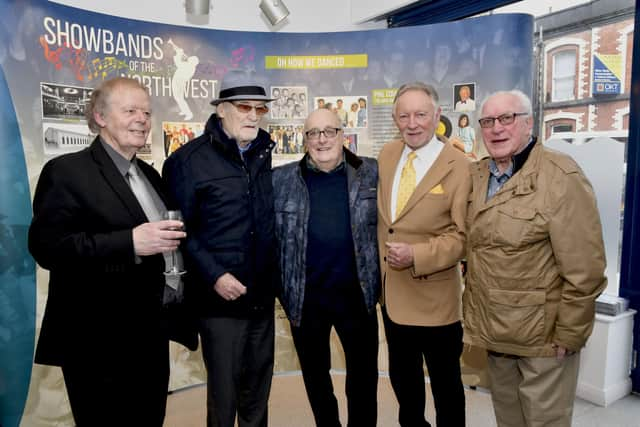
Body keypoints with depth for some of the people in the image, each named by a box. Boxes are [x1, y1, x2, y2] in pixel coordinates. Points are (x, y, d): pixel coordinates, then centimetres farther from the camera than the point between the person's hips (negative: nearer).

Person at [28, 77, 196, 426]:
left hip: (152, 337, 7)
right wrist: (130, 242, -27)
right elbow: (46, 246, -20)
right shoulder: (67, 170, -9)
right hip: (98, 343, -7)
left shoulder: (149, 174, 13)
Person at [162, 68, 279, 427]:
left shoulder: (266, 155, 7)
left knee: (258, 388, 20)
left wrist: (276, 275, 4)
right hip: (221, 297, -5)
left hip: (263, 295, 5)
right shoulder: (189, 160, -9)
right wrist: (214, 276, -17)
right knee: (223, 393, 9)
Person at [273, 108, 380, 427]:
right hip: (305, 296, 1)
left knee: (364, 374, 13)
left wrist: (378, 279, 1)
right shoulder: (280, 180, 0)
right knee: (315, 373, 18)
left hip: (357, 293, 0)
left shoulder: (371, 173, 0)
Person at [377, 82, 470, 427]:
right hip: (391, 290, 6)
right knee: (402, 374, 25)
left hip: (434, 295, -6)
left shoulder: (458, 166, -15)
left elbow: (463, 235, -15)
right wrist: (378, 264, 9)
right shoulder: (387, 155, 3)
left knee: (445, 381, 14)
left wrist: (416, 255, -27)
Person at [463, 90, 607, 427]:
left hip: (543, 335, -6)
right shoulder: (475, 175, 3)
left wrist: (568, 336, -14)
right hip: (494, 330, 6)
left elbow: (584, 270, -18)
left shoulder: (561, 177, -18)